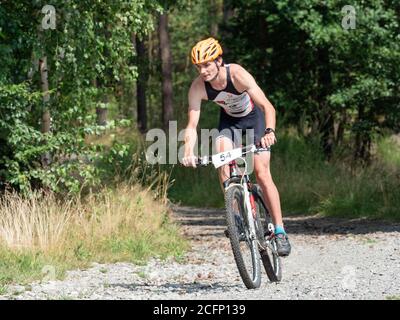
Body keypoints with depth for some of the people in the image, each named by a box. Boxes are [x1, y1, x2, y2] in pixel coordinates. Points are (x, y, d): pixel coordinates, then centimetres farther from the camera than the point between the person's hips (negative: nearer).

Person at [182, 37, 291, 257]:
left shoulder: (238, 75, -35)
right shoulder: (198, 87, -26)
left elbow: (267, 106, -42)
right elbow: (192, 125, -25)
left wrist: (269, 131, -60)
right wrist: (188, 152, -43)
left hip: (254, 118, -3)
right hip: (229, 121, 3)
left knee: (262, 173, -13)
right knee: (222, 161, -24)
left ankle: (280, 232, -9)